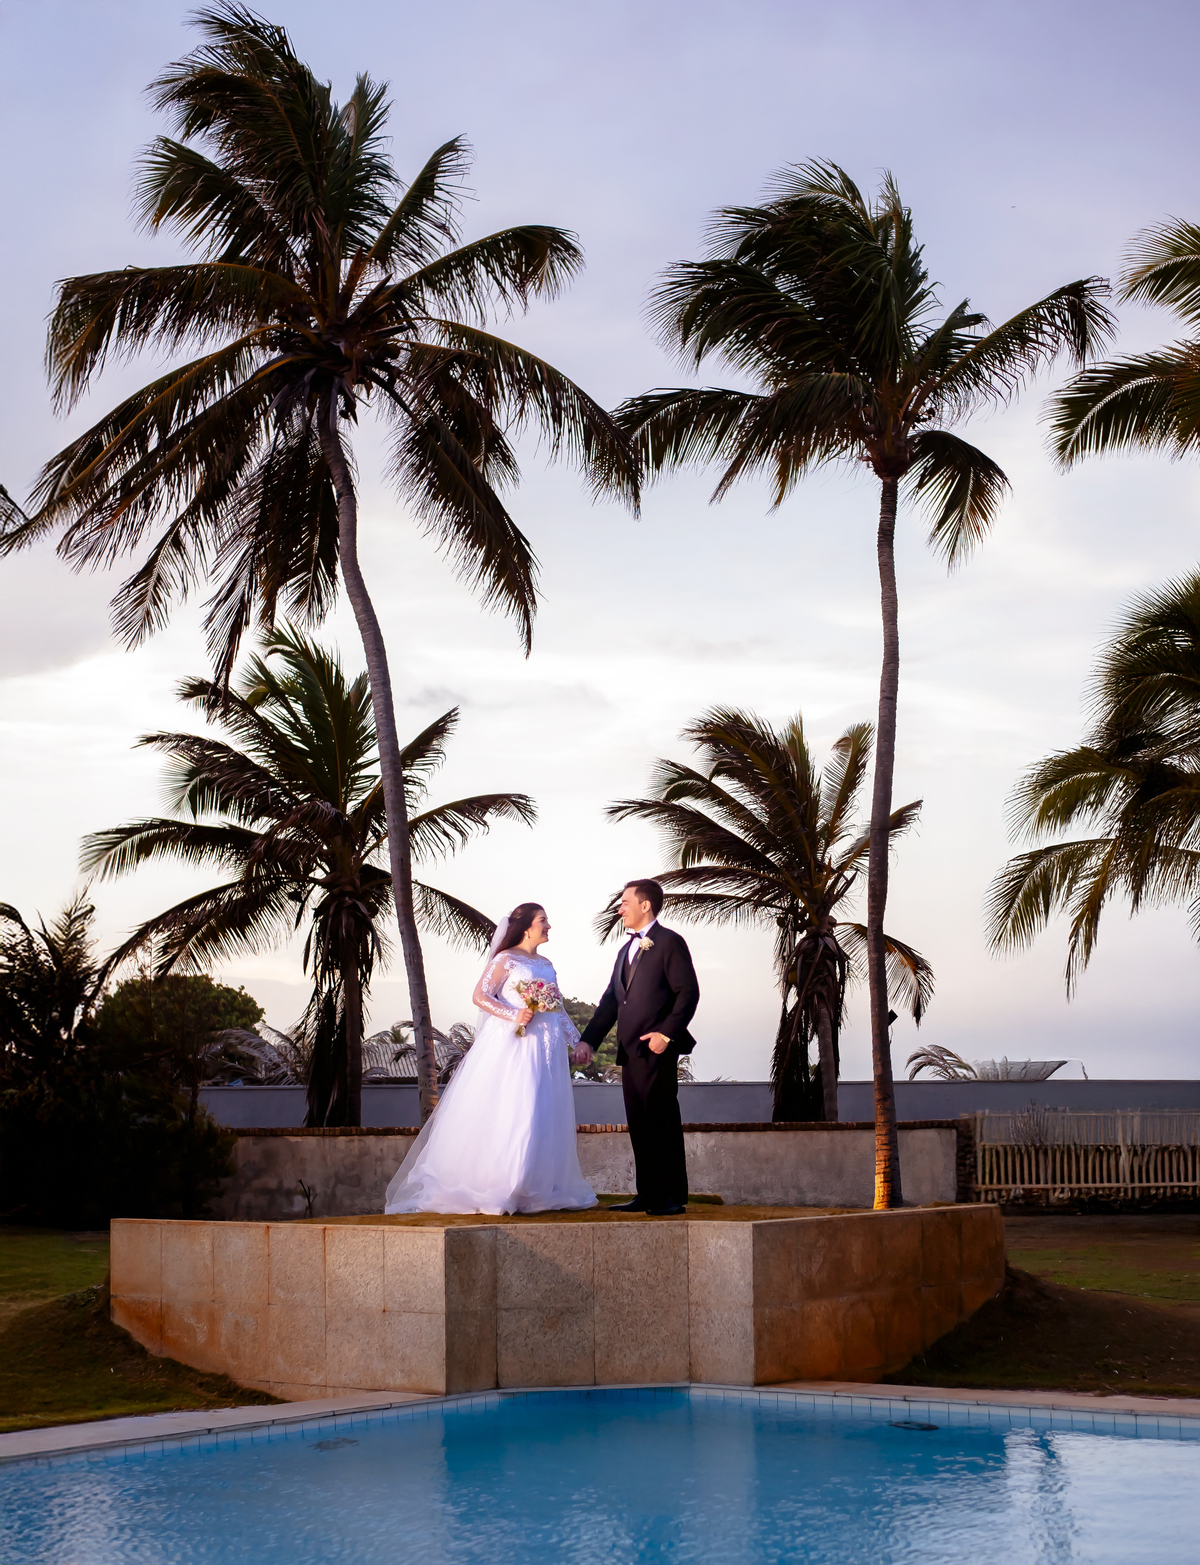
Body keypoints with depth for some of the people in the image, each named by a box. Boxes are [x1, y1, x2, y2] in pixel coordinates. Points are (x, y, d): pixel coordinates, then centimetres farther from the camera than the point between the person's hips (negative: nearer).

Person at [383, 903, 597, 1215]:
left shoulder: (546, 965, 19)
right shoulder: (506, 960, -2)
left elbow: (559, 1009, 22)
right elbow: (480, 996, -10)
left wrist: (575, 1043, 15)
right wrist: (513, 1015, -20)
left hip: (546, 1049, 7)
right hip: (513, 1045, -7)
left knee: (544, 1117, 3)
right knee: (506, 1113, -11)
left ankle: (539, 1190, 8)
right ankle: (495, 1191, -8)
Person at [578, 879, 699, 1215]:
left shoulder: (669, 942, -4)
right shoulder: (626, 951, 22)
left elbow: (688, 992, -11)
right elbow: (611, 999, 22)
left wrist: (666, 1033, -19)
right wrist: (589, 1039, 14)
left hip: (656, 1049, -8)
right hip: (630, 1050, 8)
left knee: (662, 1123, -7)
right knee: (639, 1126, 8)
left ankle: (672, 1196, -4)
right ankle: (647, 1195, 12)